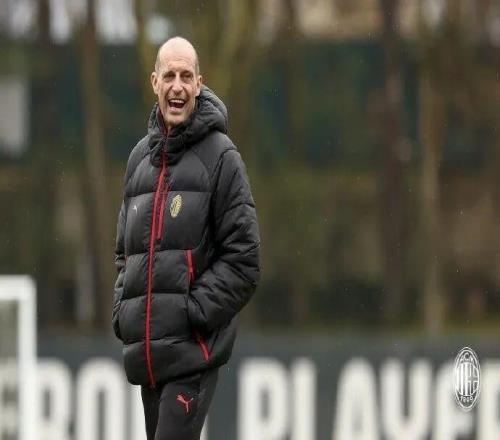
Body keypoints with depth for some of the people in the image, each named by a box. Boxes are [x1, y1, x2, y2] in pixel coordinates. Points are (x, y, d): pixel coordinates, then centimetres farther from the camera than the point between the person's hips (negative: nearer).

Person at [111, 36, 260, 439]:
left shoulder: (220, 155, -4)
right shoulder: (140, 157, 15)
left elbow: (244, 258, -8)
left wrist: (196, 311, -15)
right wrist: (122, 310, 9)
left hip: (194, 349, -7)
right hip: (144, 352, 7)